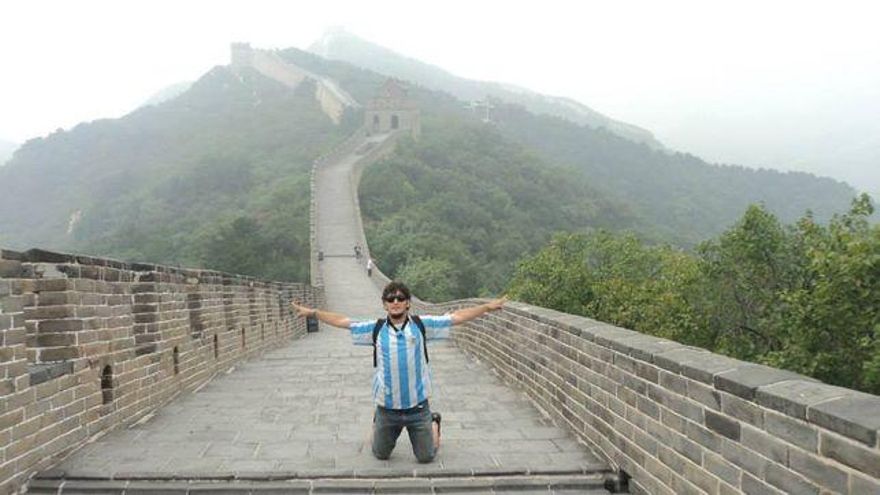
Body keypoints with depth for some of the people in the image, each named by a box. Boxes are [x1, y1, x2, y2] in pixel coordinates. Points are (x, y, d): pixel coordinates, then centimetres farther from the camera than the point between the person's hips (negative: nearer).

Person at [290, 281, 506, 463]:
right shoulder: (376, 328, -3)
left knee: (426, 457, 11)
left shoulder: (422, 324, -6)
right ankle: (377, 422, 50)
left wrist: (487, 307, -9)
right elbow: (343, 321, 2)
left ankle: (434, 423, 41)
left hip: (418, 406, -1)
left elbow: (456, 316, -5)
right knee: (381, 454, 20)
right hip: (387, 407, 1)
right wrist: (312, 312, 0)